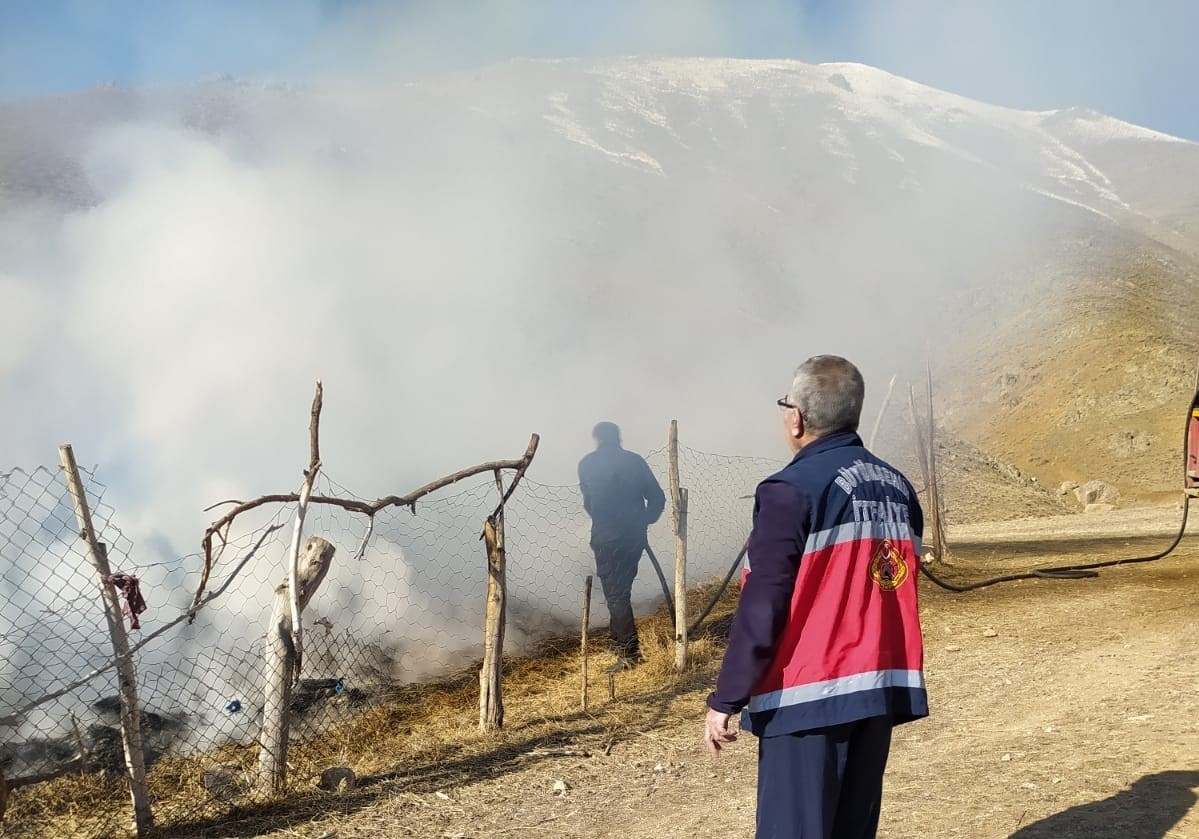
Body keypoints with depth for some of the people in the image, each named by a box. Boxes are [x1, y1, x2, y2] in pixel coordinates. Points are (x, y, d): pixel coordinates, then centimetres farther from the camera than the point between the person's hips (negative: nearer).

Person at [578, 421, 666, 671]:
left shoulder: (588, 464, 2)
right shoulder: (635, 461, 6)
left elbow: (588, 503, 7)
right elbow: (657, 498, 3)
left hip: (606, 537, -4)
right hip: (635, 535, 4)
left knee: (615, 593, -1)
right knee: (622, 589, 20)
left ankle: (629, 653, -5)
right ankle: (620, 640, 28)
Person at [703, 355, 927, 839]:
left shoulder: (793, 490, -12)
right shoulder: (898, 488, 9)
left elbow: (762, 606, -15)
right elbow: (899, 592, 14)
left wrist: (726, 699, -10)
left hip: (811, 696, -7)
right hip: (881, 688, 7)